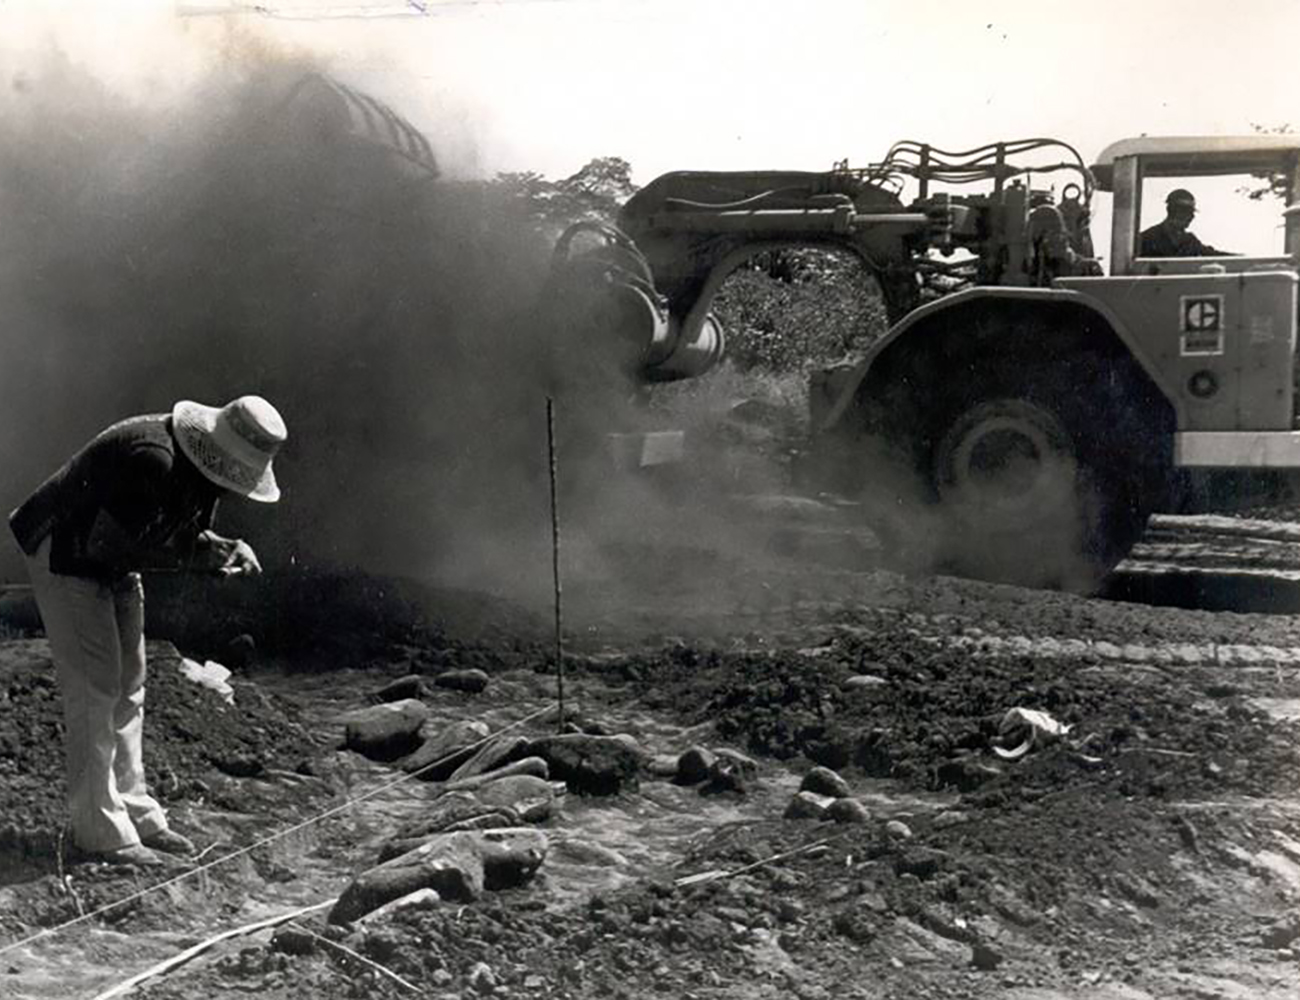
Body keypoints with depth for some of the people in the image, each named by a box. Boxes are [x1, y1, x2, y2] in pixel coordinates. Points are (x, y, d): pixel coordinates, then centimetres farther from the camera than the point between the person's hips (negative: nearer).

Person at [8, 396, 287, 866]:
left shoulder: (204, 467, -6)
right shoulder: (153, 460, -34)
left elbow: (185, 535, 6)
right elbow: (106, 543, -32)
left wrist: (226, 548, -14)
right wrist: (199, 555, -28)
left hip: (112, 564, 9)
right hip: (66, 556, -9)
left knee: (128, 686, 10)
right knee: (94, 689, -9)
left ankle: (136, 813, 19)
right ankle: (100, 831, -2)